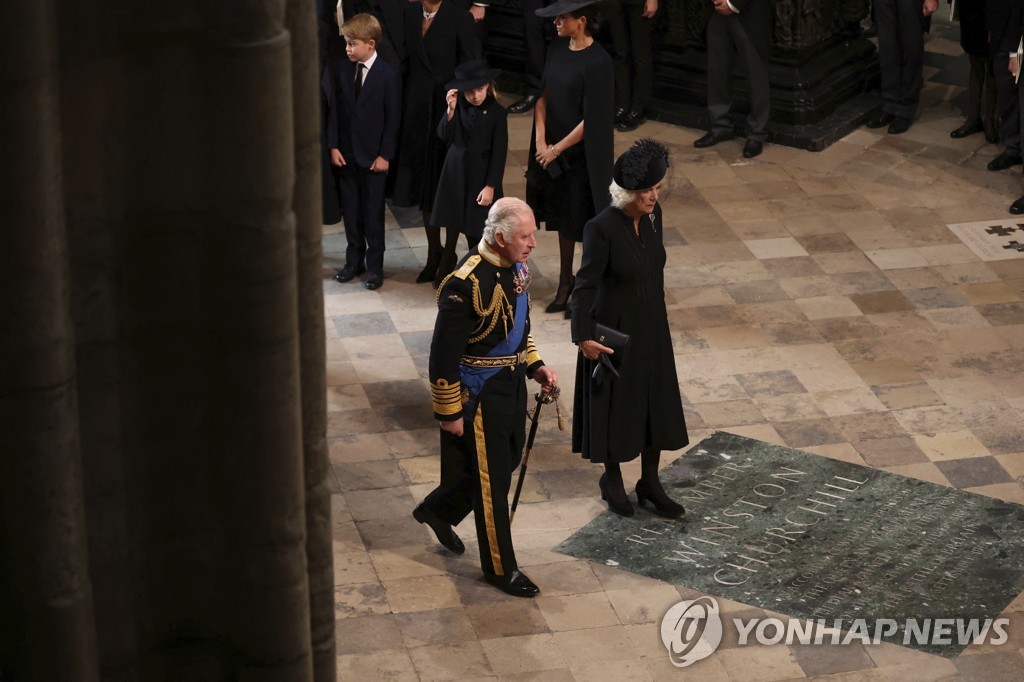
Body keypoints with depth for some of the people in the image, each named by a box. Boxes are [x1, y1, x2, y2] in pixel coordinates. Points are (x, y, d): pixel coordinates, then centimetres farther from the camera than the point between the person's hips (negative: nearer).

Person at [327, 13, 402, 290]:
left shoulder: (388, 75, -12)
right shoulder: (342, 71, 1)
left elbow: (393, 118, -9)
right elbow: (335, 110, 6)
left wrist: (385, 154, -11)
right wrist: (334, 145, 0)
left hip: (373, 156, -4)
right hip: (347, 153, 4)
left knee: (373, 213, 4)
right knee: (351, 210, 12)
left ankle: (375, 265, 15)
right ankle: (354, 260, 26)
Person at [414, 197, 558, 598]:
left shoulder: (515, 268, 0)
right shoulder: (466, 284, -27)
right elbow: (444, 354, -22)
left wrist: (535, 366, 5)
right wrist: (449, 413, -17)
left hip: (511, 384, 9)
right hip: (479, 394, -9)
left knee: (509, 458, 22)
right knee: (491, 478, 4)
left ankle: (438, 510, 45)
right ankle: (500, 568, 20)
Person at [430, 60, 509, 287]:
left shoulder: (496, 112, -11)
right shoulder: (459, 107, -2)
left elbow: (499, 153, -9)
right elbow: (444, 136, -7)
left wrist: (490, 186, -12)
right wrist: (451, 110, -21)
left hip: (481, 177, -3)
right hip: (455, 174, 3)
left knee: (475, 230, 1)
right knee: (451, 226, 11)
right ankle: (445, 271, 25)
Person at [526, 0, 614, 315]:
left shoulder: (597, 62, -21)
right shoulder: (558, 49, 1)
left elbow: (591, 119, -20)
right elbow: (543, 95, 4)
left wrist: (557, 149, -12)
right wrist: (541, 141, -6)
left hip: (582, 153, -7)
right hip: (553, 148, 7)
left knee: (583, 223, 4)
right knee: (562, 217, 18)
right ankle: (565, 282, 32)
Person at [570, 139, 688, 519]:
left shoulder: (653, 215, -3)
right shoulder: (602, 228, -24)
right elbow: (585, 285, -22)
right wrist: (583, 337, -28)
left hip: (651, 327, 6)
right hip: (614, 330, -6)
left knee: (657, 402, 14)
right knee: (615, 404, 10)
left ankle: (650, 482, 29)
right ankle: (612, 481, 31)